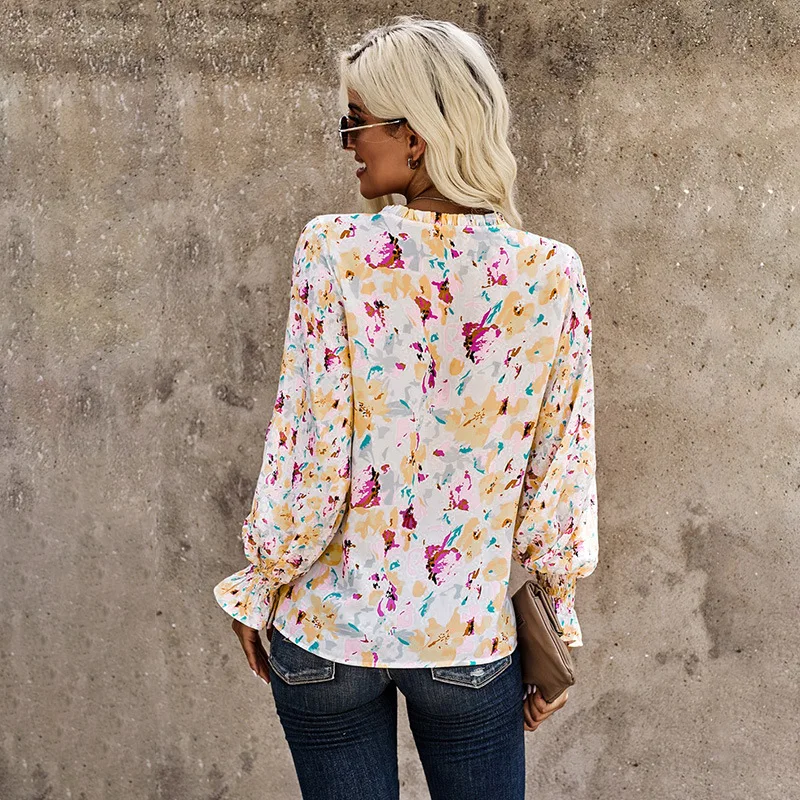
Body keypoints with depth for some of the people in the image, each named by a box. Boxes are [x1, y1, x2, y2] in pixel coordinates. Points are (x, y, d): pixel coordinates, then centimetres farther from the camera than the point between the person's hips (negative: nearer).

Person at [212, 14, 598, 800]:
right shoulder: (552, 273, -8)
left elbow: (308, 456, -13)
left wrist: (257, 590, 2)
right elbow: (559, 480, -4)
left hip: (329, 627, -1)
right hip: (473, 640, 1)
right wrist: (554, 631, 8)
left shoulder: (334, 250, -14)